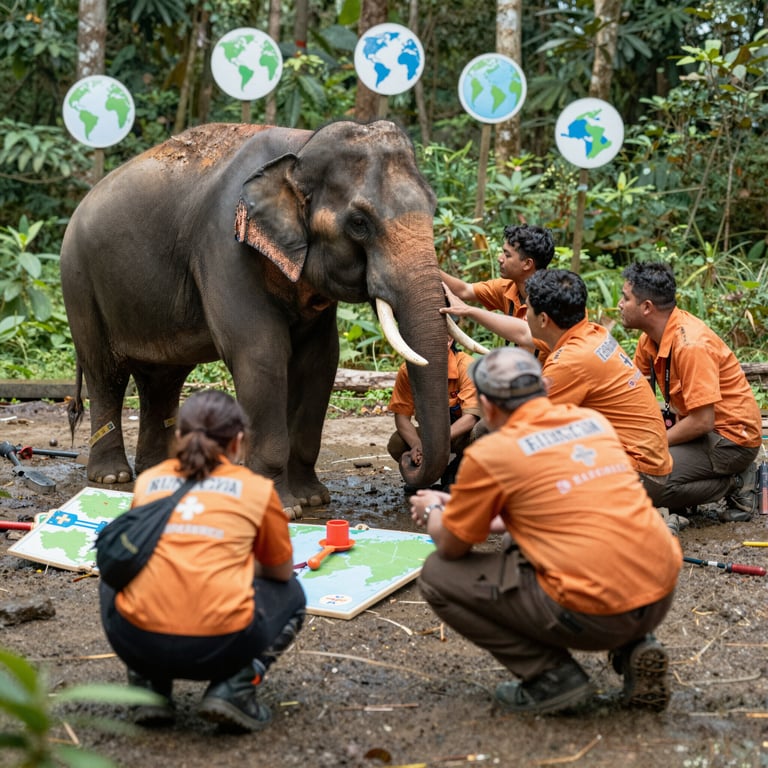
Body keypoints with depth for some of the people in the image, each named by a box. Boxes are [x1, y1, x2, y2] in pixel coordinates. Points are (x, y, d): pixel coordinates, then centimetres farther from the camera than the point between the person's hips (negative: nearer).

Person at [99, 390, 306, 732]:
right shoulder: (257, 489, 9)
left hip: (137, 643, 3)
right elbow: (281, 572, 21)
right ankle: (234, 688, 6)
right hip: (220, 647, -2)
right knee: (291, 594, 29)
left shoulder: (147, 481, 15)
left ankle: (149, 688, 19)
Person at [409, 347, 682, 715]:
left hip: (595, 613, -7)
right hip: (663, 594, 7)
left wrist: (433, 512, 29)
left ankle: (551, 675, 2)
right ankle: (634, 647, 17)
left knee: (438, 574, 7)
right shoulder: (594, 421, 14)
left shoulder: (489, 454, -5)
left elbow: (451, 546, 7)